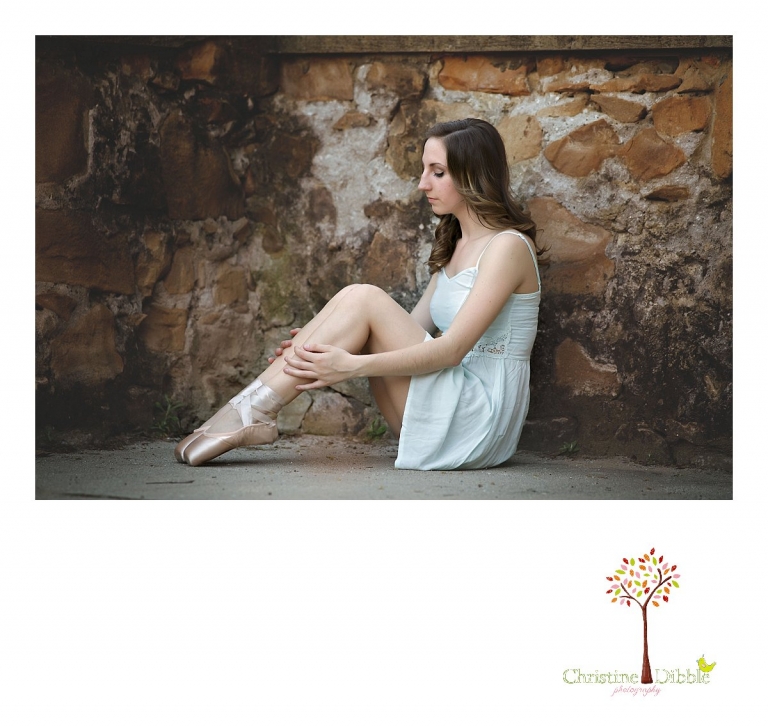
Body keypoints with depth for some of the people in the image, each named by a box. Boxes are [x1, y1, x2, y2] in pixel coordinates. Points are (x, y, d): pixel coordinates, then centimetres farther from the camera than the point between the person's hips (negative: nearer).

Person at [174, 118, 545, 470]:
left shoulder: (508, 246, -10)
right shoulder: (454, 245, 18)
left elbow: (453, 348, -20)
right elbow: (410, 330, 13)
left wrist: (351, 366, -29)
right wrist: (322, 348, -2)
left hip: (483, 416, -8)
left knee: (362, 300, -19)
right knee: (351, 300, -8)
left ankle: (251, 411, -21)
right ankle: (250, 413, -20)